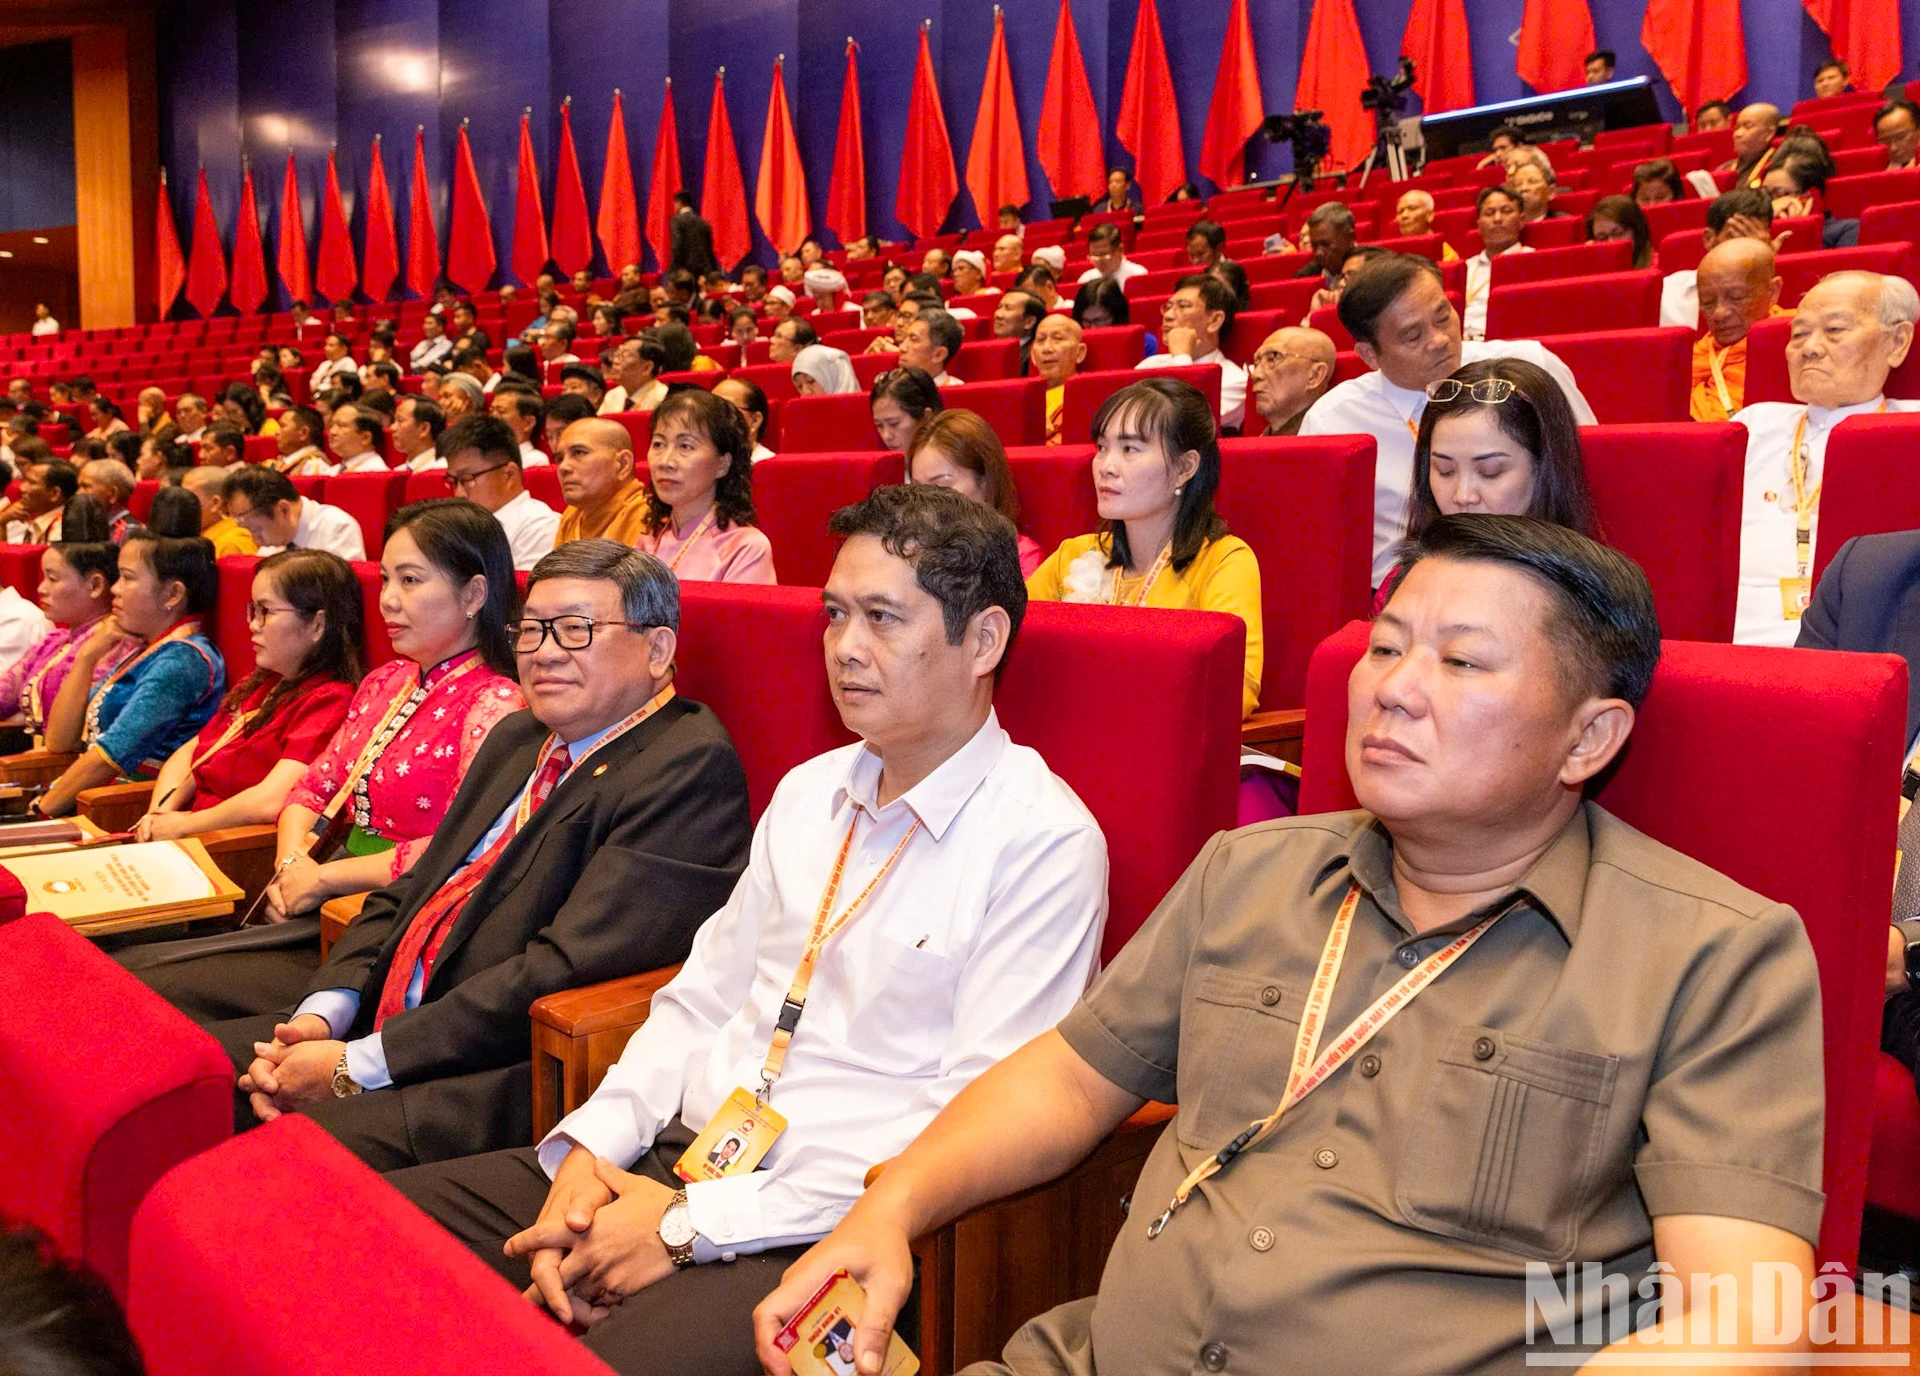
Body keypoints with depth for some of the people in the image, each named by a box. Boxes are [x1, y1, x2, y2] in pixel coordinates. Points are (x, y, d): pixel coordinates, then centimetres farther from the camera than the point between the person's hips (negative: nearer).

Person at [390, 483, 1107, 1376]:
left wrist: (690, 1224, -16)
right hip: (669, 1157, 7)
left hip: (817, 1229, -6)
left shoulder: (1045, 842, -11)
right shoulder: (809, 791, 14)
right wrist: (591, 1144, -3)